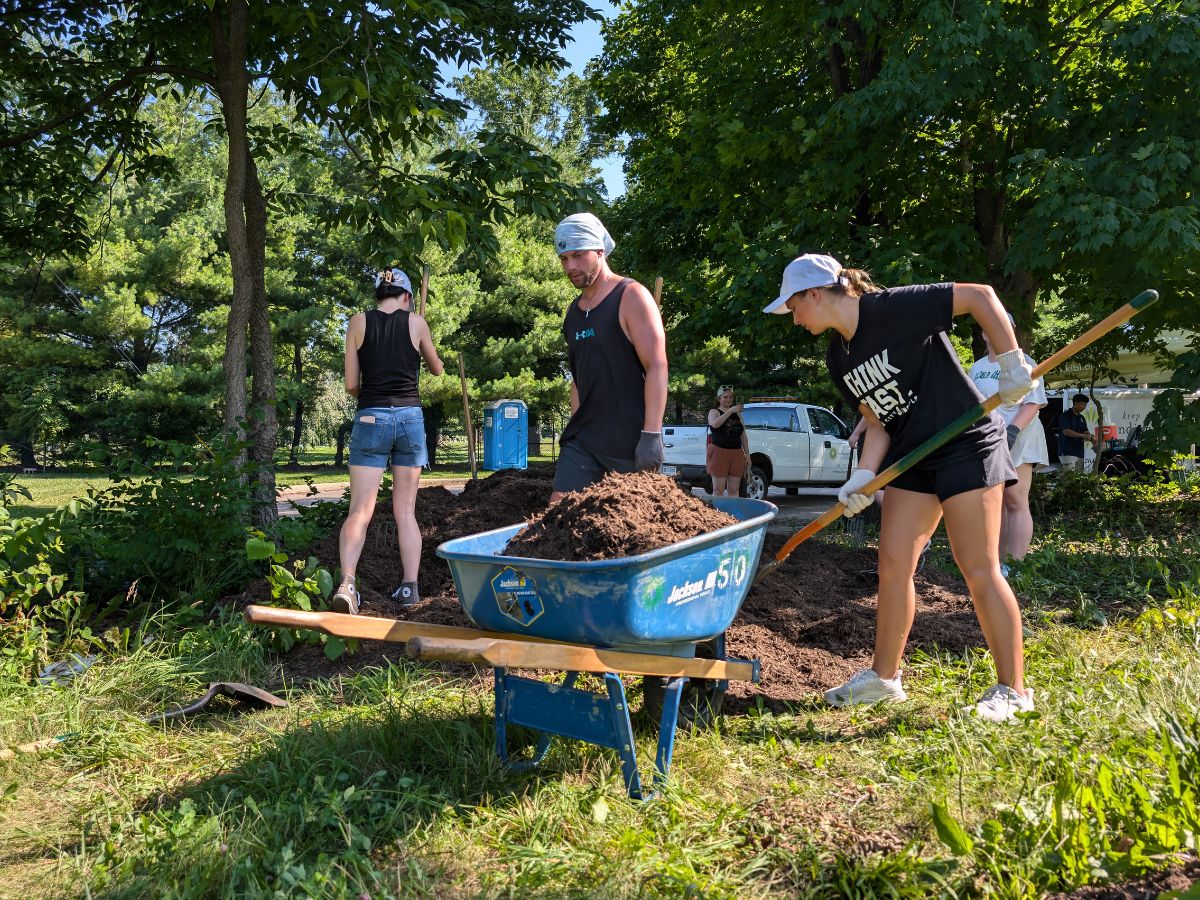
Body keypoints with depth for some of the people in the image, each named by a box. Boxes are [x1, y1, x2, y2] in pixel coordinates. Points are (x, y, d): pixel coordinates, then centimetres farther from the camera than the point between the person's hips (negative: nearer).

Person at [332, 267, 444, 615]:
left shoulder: (358, 322, 3)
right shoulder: (416, 322, 4)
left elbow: (351, 384, 3)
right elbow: (437, 369, 20)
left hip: (370, 418, -1)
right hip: (410, 417, 1)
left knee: (360, 510, -4)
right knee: (405, 510, 8)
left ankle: (347, 582, -23)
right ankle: (410, 586, 4)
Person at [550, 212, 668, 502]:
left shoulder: (631, 297, -5)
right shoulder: (574, 310, 17)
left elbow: (657, 367, -12)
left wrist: (651, 434, -19)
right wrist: (574, 430, 17)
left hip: (630, 440, -6)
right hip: (584, 438, 7)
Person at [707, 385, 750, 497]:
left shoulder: (737, 414, 17)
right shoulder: (714, 412, 2)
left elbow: (743, 437, 17)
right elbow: (715, 424, -22)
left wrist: (747, 455, 11)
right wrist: (730, 411, -25)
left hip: (736, 454, 5)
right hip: (719, 453, -5)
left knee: (733, 490, 5)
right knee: (718, 490, -5)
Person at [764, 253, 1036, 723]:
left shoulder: (894, 308, -18)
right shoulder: (838, 357, 7)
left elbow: (980, 295, -16)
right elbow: (878, 423, 7)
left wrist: (1011, 363, -18)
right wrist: (862, 479, -6)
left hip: (966, 445, -8)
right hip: (912, 456, 8)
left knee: (979, 570, -5)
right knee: (893, 564, 6)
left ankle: (1012, 690, 8)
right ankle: (884, 676, 20)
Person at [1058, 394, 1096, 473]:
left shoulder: (1082, 418, 19)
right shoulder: (1065, 416, -5)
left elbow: (1086, 432, 14)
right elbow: (1066, 431, -17)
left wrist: (1091, 437, -10)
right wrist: (1083, 436, -25)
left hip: (1079, 453, 8)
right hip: (1067, 453, -8)